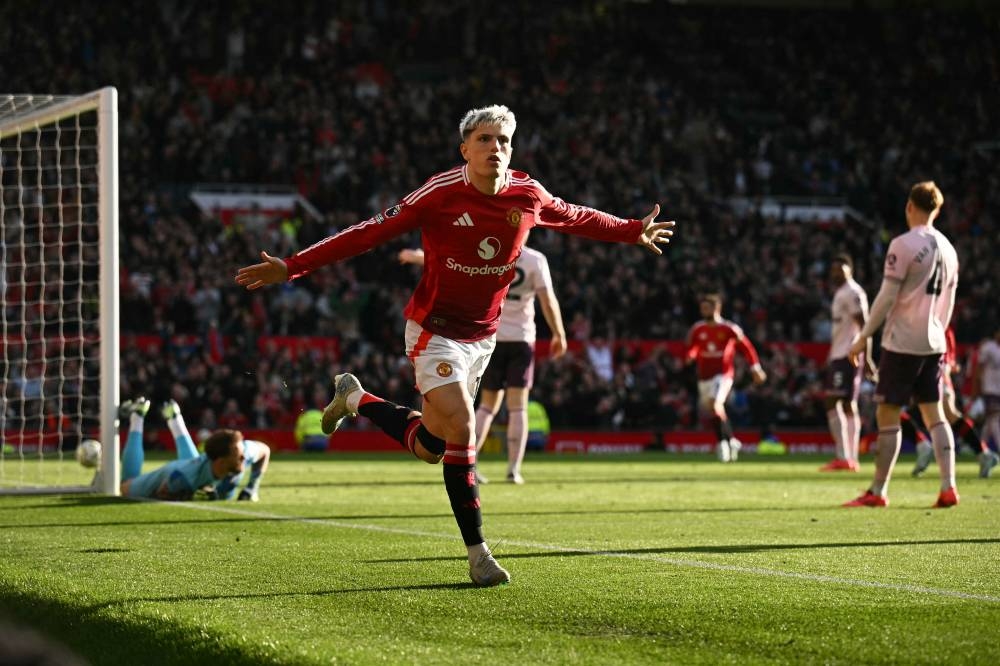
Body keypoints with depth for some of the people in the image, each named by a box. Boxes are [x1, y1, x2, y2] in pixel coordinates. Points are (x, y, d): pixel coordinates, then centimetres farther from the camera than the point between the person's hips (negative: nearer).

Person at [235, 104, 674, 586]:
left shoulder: (528, 196, -5)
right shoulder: (440, 194, -19)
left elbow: (577, 218, 16)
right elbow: (370, 233, -18)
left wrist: (633, 231, 25)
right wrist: (292, 267, -23)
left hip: (481, 337, 5)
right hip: (434, 329, -5)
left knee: (431, 448, 8)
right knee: (461, 430, -20)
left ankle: (354, 398, 34)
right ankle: (477, 553, -4)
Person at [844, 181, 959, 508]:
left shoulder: (904, 244, -12)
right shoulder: (948, 249, 10)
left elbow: (887, 297, -13)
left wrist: (864, 337, -6)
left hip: (902, 342, -7)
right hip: (933, 343, 7)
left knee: (887, 414, -1)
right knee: (934, 413, 9)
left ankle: (878, 491, 1)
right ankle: (948, 487, 0)